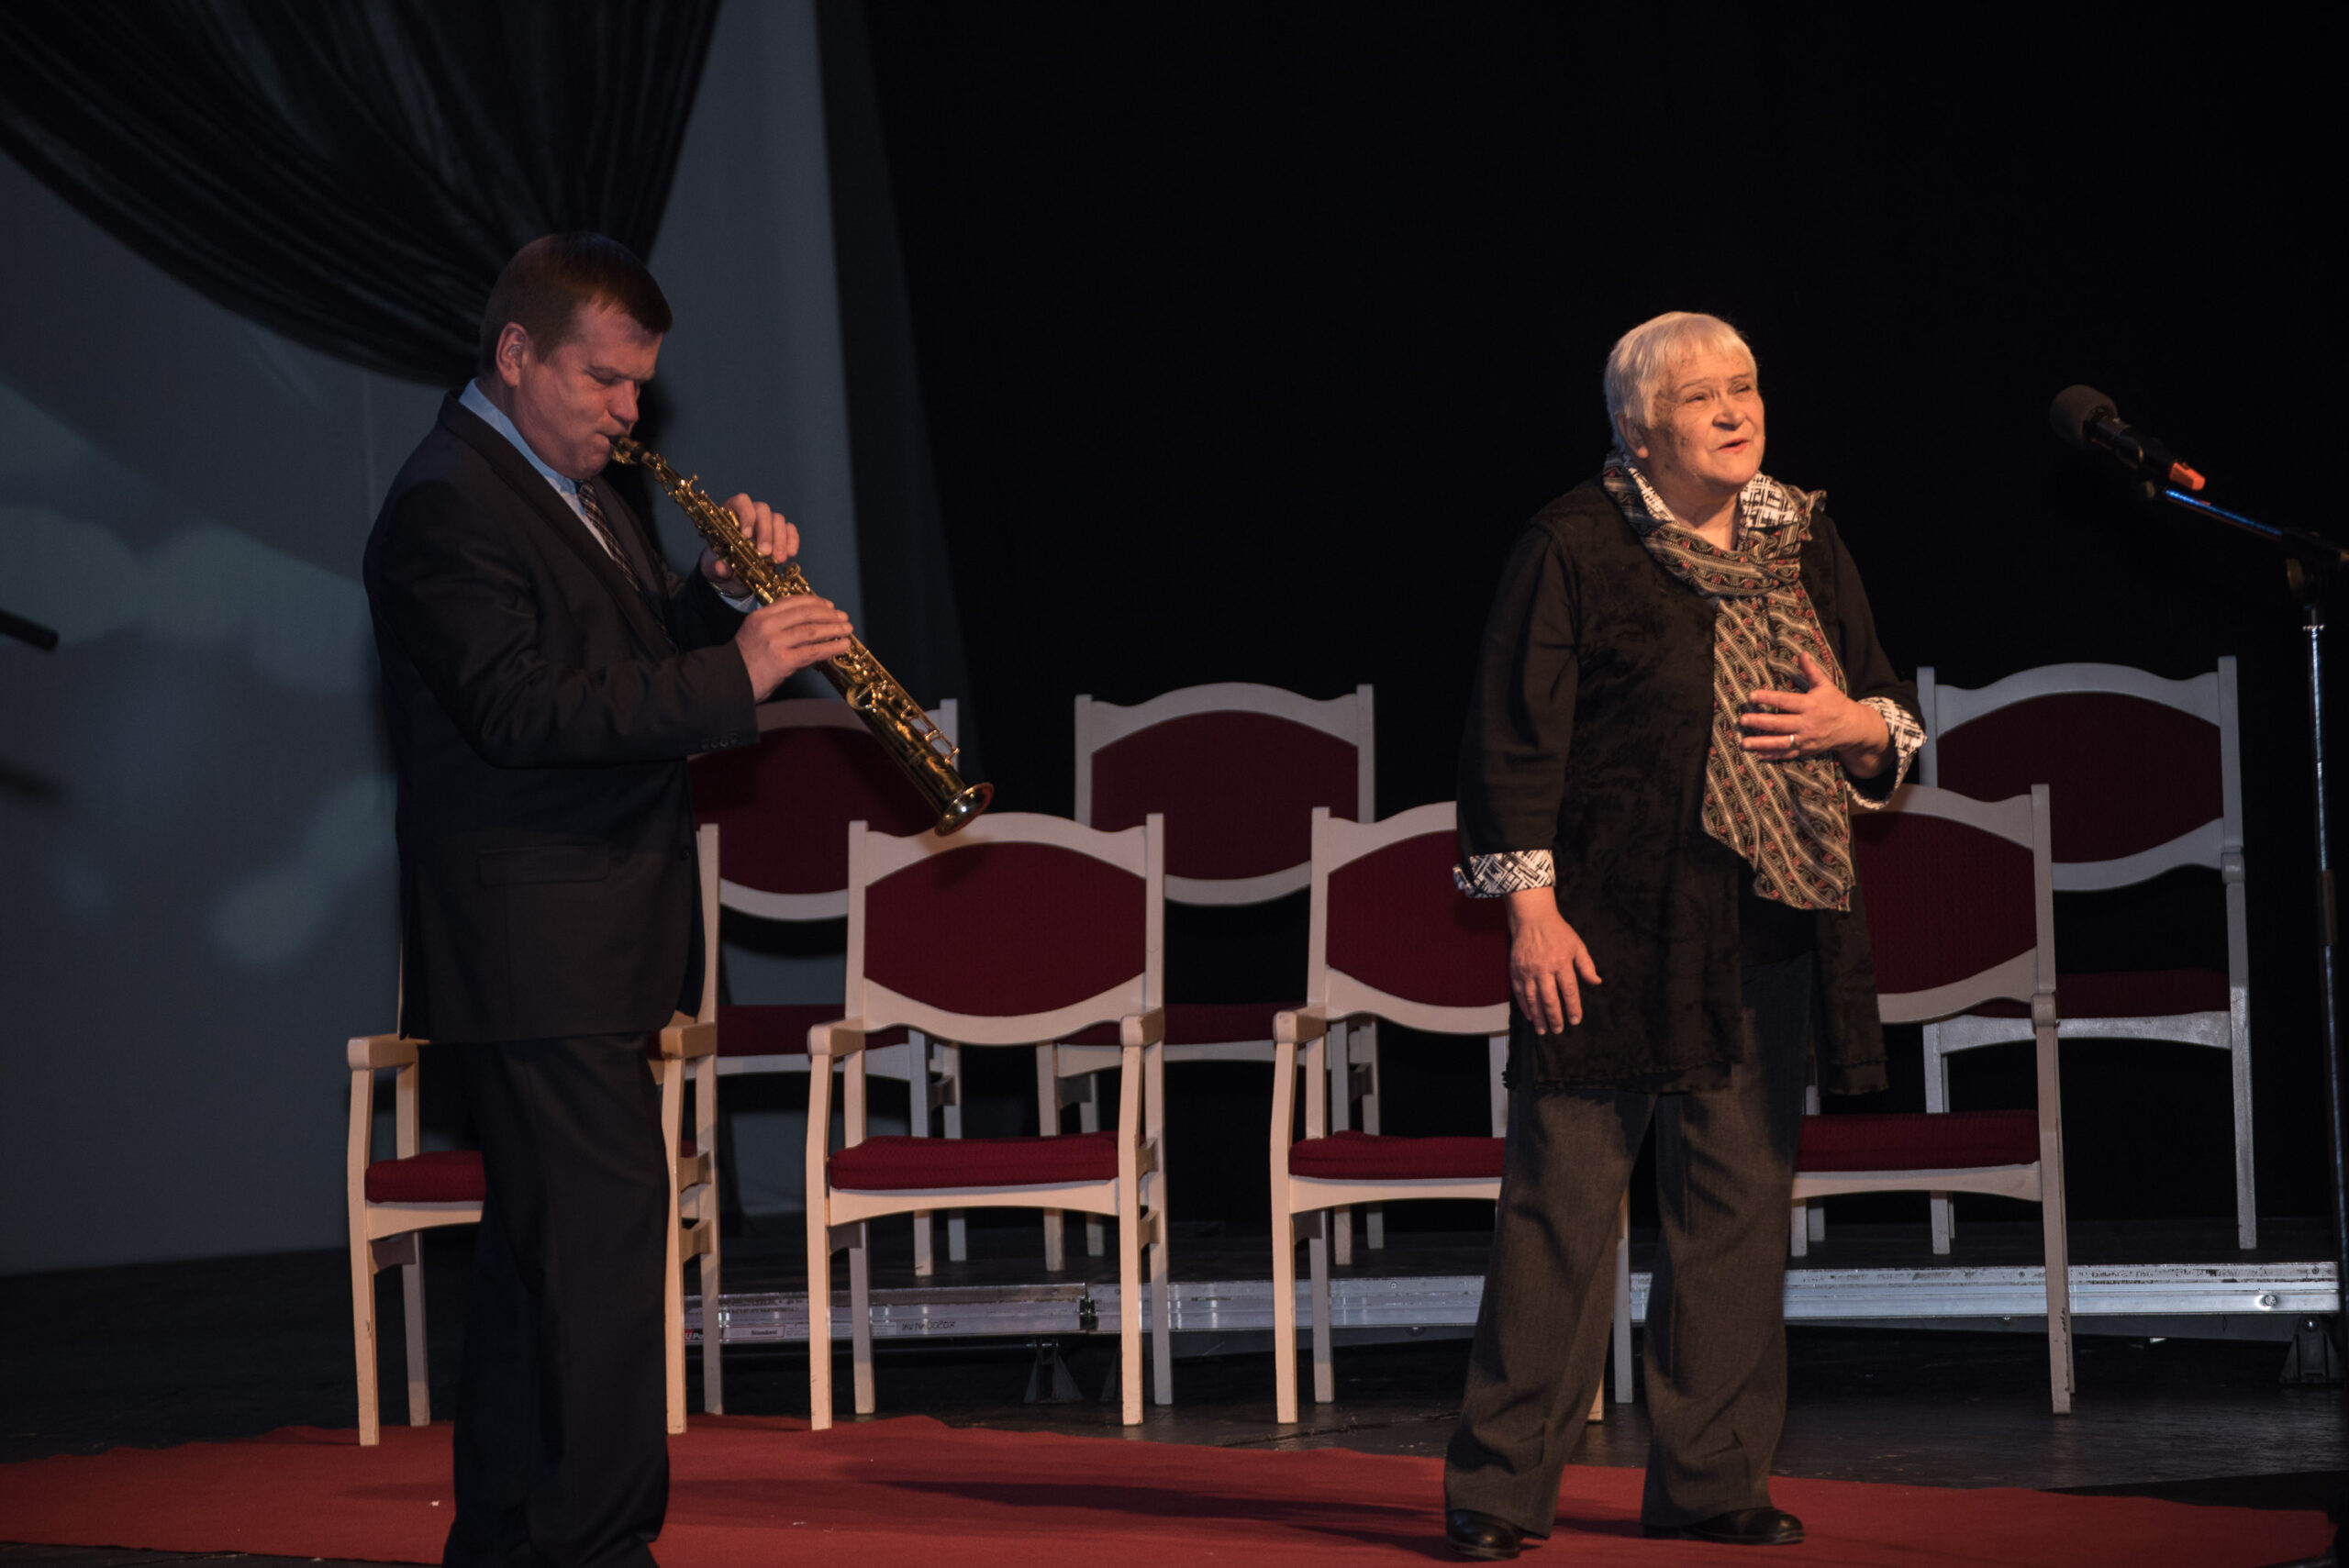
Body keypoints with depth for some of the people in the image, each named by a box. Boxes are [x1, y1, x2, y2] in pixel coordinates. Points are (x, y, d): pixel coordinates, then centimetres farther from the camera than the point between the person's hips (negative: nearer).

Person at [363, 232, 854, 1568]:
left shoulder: (577, 488, 17)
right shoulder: (448, 506, -14)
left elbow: (641, 649, 21)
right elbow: (526, 707, -24)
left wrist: (728, 591, 1)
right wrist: (735, 675, -27)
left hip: (593, 939, 10)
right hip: (533, 946, -10)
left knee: (552, 1245, 14)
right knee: (605, 1230, -12)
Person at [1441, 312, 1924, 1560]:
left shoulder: (1805, 545, 13)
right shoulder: (1574, 546, -4)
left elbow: (1896, 718, 21)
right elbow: (1515, 732, -7)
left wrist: (1856, 724, -3)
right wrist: (1530, 903, -13)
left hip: (1762, 936, 6)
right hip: (1609, 931, -5)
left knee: (1740, 1203, 7)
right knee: (1561, 1198, -5)